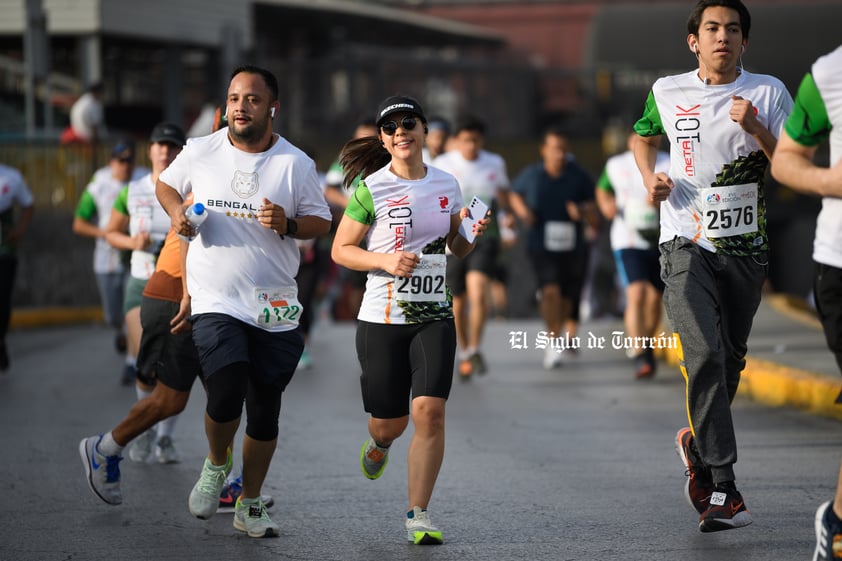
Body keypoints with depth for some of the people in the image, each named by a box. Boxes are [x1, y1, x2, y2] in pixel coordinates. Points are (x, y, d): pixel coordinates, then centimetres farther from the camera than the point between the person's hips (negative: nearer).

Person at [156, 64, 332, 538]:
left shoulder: (296, 163, -1)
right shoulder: (201, 152, 2)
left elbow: (322, 222, 5)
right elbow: (167, 183, 20)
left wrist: (287, 224, -15)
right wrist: (177, 213, 0)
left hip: (276, 308, 1)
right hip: (216, 301, -1)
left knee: (265, 412, 6)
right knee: (226, 395, -20)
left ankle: (250, 505, 24)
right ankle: (217, 465, 12)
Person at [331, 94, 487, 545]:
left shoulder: (446, 185, 7)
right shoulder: (371, 188, -6)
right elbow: (340, 250, -2)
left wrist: (472, 233, -3)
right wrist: (386, 261, -18)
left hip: (434, 317, 2)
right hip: (382, 318, -2)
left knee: (429, 411, -15)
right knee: (389, 422, 6)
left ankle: (418, 516, -5)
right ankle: (379, 445, 47)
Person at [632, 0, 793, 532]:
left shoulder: (769, 93, 2)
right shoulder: (668, 91, 5)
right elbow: (644, 137, 26)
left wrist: (756, 130, -18)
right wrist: (651, 178, 6)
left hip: (746, 249, 2)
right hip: (686, 244, -2)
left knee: (730, 362, 10)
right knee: (705, 355, -20)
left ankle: (697, 443, 41)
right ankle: (724, 491, -23)